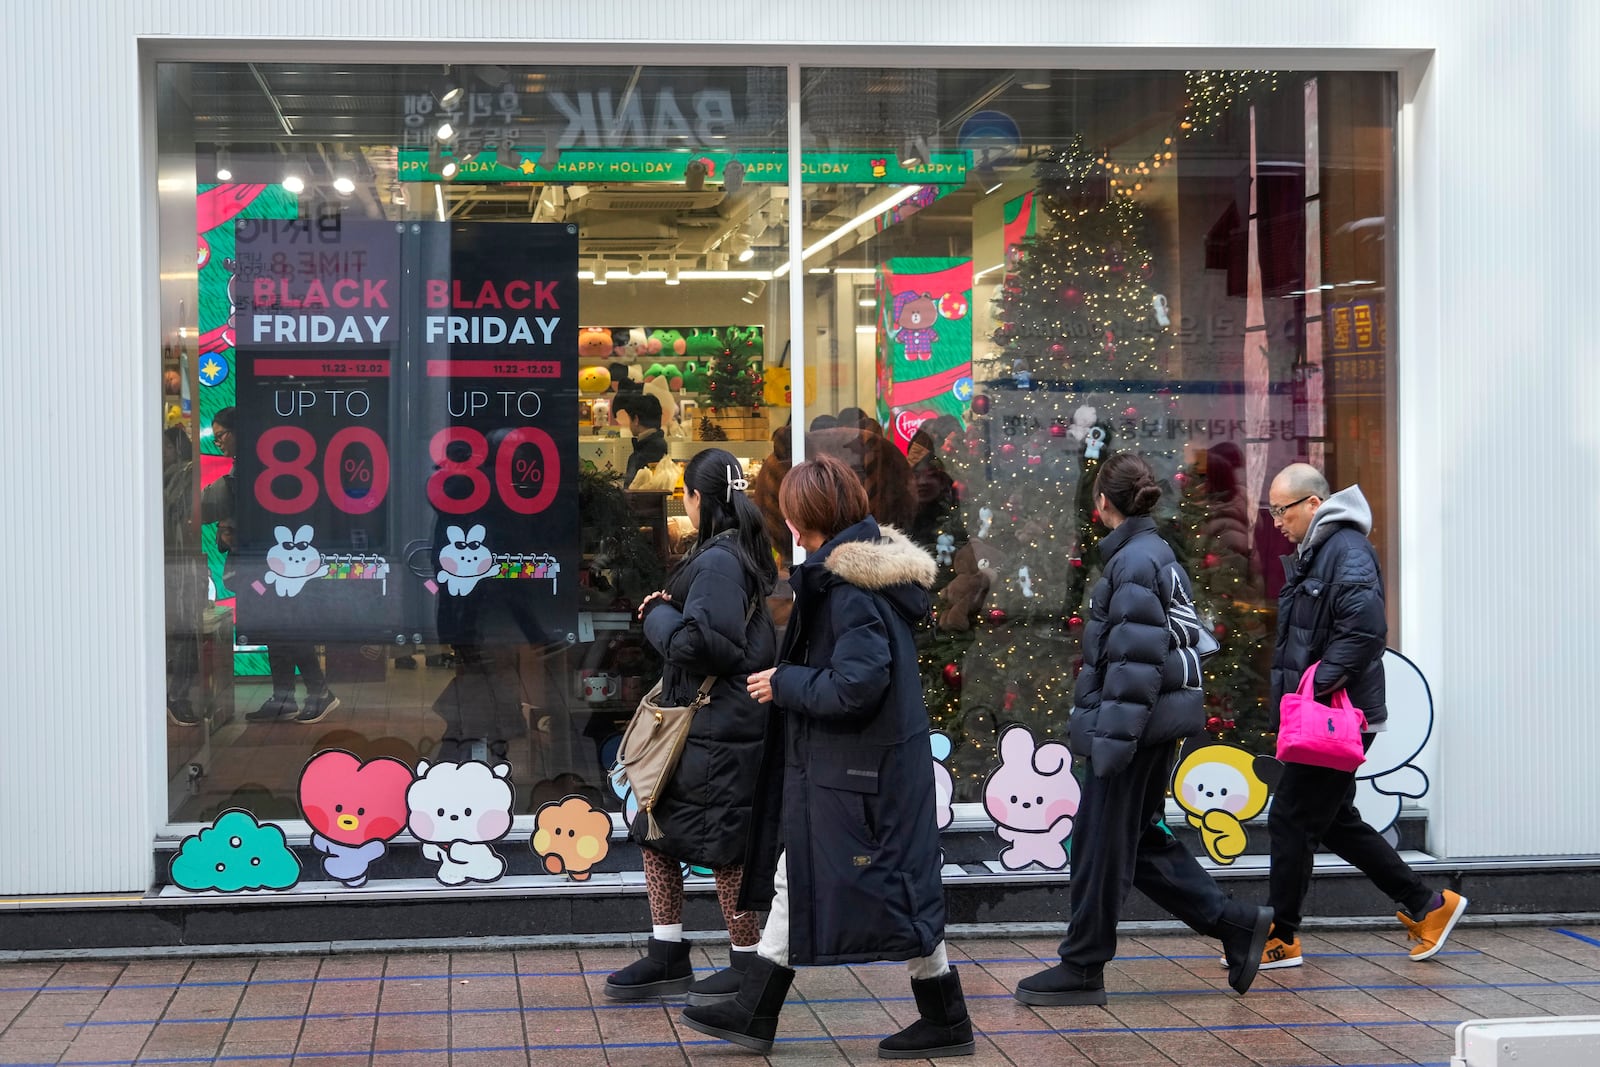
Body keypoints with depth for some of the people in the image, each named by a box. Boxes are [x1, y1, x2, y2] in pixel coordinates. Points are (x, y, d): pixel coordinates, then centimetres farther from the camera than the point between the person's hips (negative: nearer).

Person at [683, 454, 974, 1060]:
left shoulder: (848, 588, -21)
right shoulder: (868, 569, 9)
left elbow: (856, 685, -27)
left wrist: (784, 684, -14)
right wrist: (788, 679, 14)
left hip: (859, 770, -10)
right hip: (830, 765, 10)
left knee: (892, 890, 1)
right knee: (794, 880, 14)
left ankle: (945, 1022, 14)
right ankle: (754, 1014, 23)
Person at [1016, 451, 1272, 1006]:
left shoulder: (1134, 561, -16)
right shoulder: (1159, 555, 14)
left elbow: (1136, 658, -22)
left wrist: (1113, 736, -23)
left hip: (1136, 724, -10)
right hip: (1161, 724, 10)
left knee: (1101, 842, 1)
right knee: (1142, 840, 16)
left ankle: (1082, 971, 11)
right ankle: (1235, 924, 16)